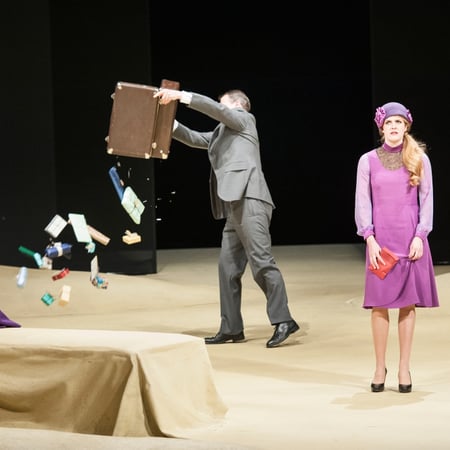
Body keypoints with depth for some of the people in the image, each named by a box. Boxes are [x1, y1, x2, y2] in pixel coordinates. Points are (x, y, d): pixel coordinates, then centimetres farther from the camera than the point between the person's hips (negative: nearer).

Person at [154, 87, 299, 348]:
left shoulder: (244, 119, 8)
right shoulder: (223, 131, 30)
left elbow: (214, 108, -6)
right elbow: (194, 139, 31)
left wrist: (180, 96, -9)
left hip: (248, 200, -10)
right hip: (235, 207, 10)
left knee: (261, 262, -15)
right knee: (228, 266, 6)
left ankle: (283, 321, -16)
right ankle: (231, 328, 9)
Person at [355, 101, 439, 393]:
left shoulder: (420, 159, 5)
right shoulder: (368, 161, 4)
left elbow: (427, 200, 4)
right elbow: (362, 202, 2)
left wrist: (420, 236, -6)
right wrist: (370, 238, -7)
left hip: (411, 239, 0)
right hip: (380, 240, 0)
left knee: (408, 302, 2)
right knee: (380, 303, -1)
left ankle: (404, 367, 8)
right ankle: (380, 367, 9)